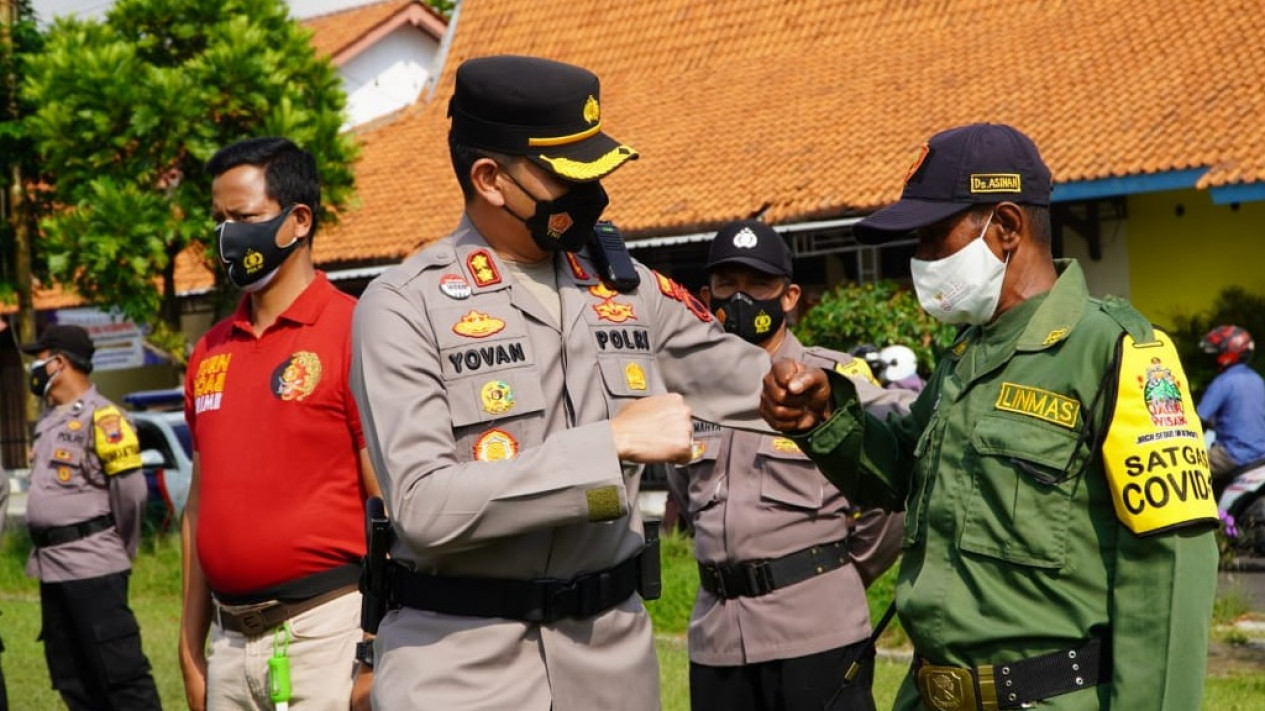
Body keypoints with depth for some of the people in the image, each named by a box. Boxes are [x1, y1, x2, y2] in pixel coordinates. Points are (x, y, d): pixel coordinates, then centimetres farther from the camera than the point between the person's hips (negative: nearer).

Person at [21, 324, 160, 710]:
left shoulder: (100, 417, -12)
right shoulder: (49, 420, 15)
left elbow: (130, 491, -14)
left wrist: (121, 549, -4)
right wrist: (44, 547, 12)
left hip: (91, 566, -9)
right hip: (51, 567, 9)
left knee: (119, 671, -8)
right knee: (71, 678, 13)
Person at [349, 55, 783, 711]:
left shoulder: (628, 288, 7)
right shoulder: (404, 307, -10)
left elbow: (763, 385, 13)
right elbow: (422, 505, -20)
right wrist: (611, 443, -19)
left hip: (613, 654, 5)